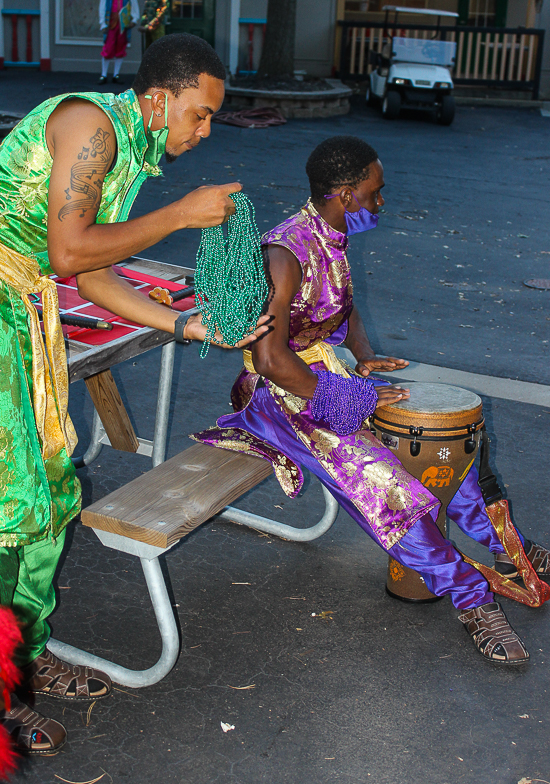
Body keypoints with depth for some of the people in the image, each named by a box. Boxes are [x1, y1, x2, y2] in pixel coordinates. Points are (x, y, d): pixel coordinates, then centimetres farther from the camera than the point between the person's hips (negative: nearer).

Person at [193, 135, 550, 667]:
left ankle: (505, 548, 13)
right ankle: (470, 596, -12)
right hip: (281, 394, -9)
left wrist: (365, 358, 1)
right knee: (377, 476, -24)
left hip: (326, 373, 9)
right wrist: (351, 397, -22)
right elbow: (269, 358, -29)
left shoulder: (333, 238, 4)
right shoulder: (285, 255, -24)